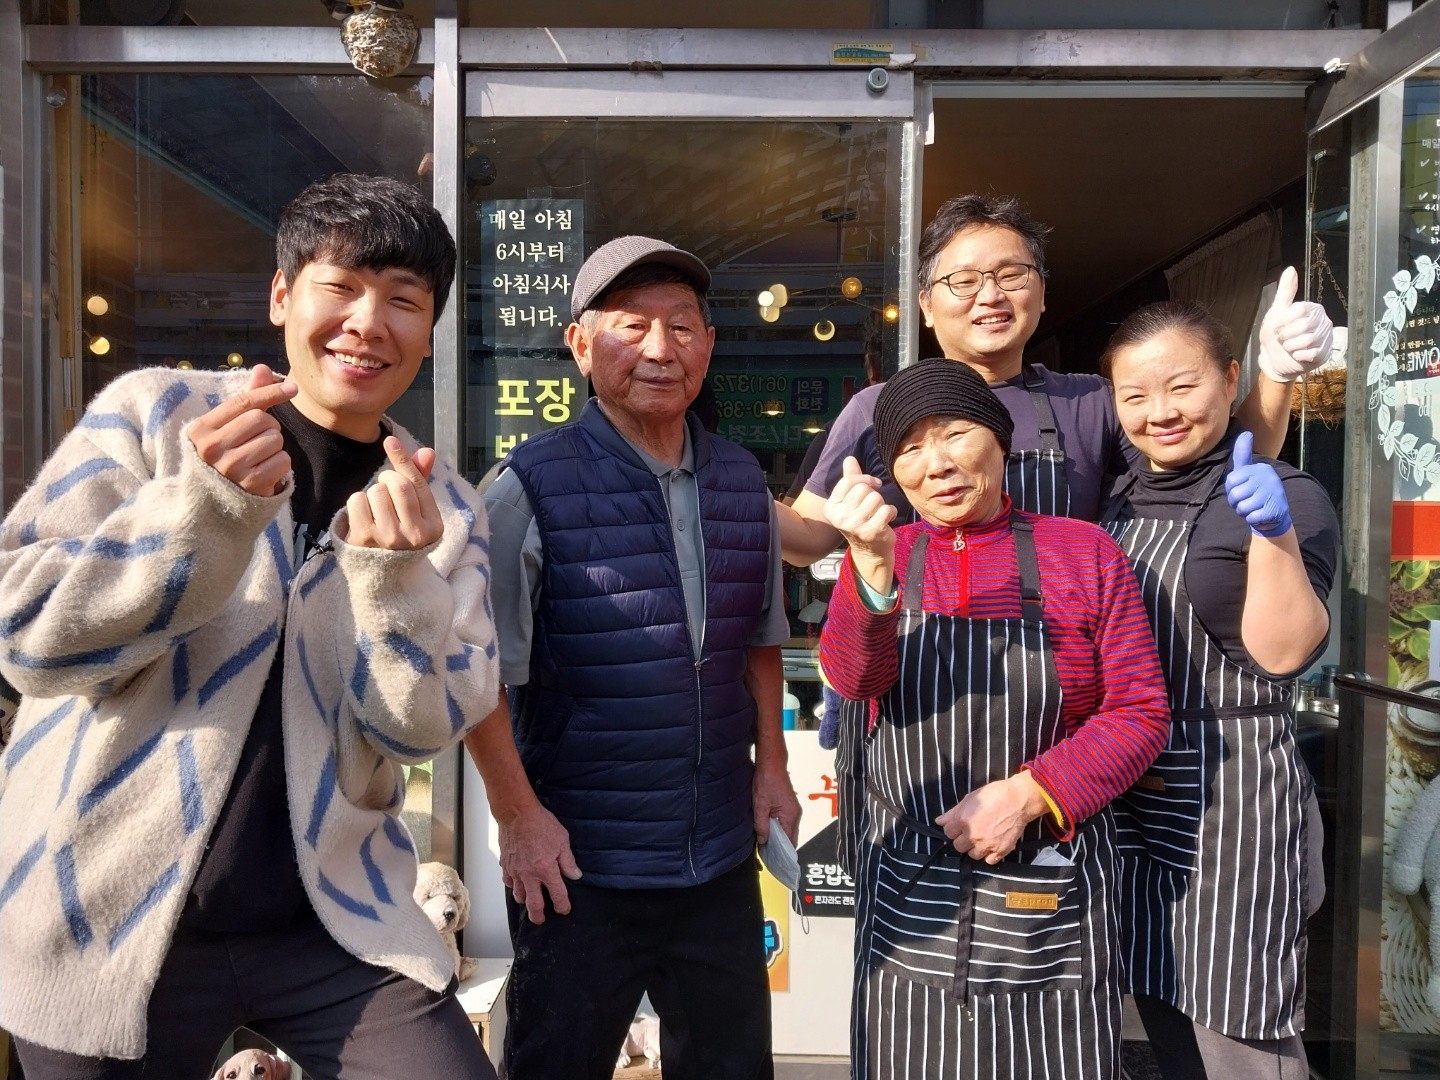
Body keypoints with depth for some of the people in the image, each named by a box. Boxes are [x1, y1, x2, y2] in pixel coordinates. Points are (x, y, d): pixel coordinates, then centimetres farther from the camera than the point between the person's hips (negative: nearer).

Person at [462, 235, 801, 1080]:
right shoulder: (535, 488, -13)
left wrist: (772, 763, 9)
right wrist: (518, 814, -13)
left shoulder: (743, 484, 4)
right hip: (580, 862, -4)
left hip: (722, 854, 5)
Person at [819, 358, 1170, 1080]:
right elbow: (853, 678, -15)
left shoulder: (1086, 552, -2)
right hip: (909, 897, 2)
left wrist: (1027, 794, -16)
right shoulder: (883, 557, 3)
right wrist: (871, 568, -34)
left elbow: (1140, 713, -3)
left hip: (1049, 897, -1)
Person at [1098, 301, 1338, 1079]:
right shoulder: (1119, 505, 8)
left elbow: (1283, 653, -22)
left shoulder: (1287, 498, -9)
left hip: (1230, 803, -6)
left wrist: (1274, 534, -34)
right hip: (1127, 799, 6)